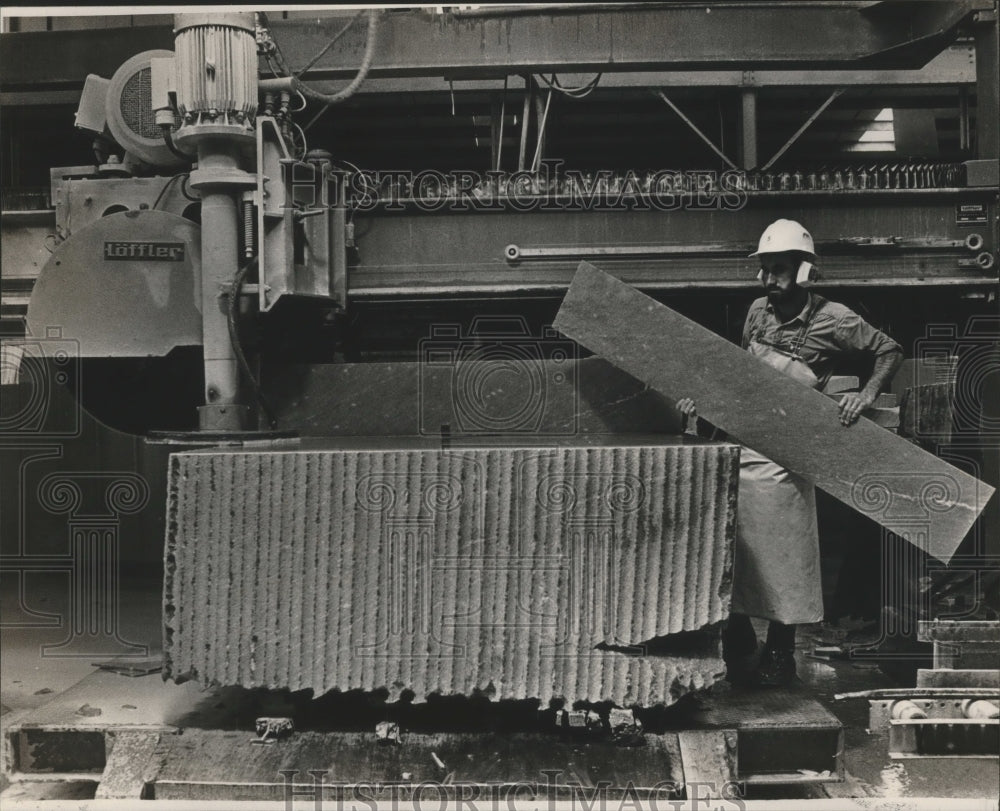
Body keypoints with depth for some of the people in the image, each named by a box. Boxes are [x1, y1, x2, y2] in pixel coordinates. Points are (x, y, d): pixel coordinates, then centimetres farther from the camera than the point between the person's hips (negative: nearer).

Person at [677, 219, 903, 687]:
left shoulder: (833, 320, -7)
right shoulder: (759, 311, 9)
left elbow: (891, 352, 2)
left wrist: (866, 395, -13)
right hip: (737, 442, 5)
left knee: (780, 559, 3)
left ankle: (779, 657, 20)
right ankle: (738, 652, 23)